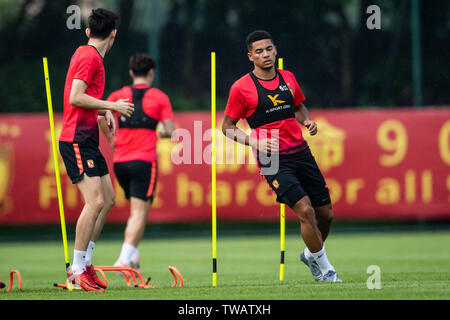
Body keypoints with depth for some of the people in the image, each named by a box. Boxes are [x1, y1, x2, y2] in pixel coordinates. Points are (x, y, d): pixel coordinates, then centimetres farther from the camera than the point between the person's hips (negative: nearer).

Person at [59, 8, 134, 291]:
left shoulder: (86, 54, 18)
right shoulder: (89, 56, -12)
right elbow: (75, 98, -20)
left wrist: (105, 112, 14)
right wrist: (111, 106, -14)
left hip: (87, 140, 10)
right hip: (77, 139, -10)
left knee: (108, 199, 10)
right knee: (95, 201, -14)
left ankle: (85, 263, 14)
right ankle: (78, 270, -10)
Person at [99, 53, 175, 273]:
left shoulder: (119, 95, 9)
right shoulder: (160, 97, 3)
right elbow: (170, 131, -3)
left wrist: (109, 137, 11)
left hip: (119, 161, 4)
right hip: (144, 160, -4)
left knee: (137, 210, 20)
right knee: (140, 212, -7)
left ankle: (133, 256, 10)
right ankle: (125, 259, -22)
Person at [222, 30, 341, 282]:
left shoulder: (288, 78, 10)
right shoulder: (241, 88, -5)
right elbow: (227, 126, 2)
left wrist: (307, 121, 5)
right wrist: (253, 141, -13)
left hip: (301, 154, 5)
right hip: (272, 161, -5)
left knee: (326, 214, 6)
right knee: (306, 210, -20)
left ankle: (311, 254, 36)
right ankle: (323, 268, -3)